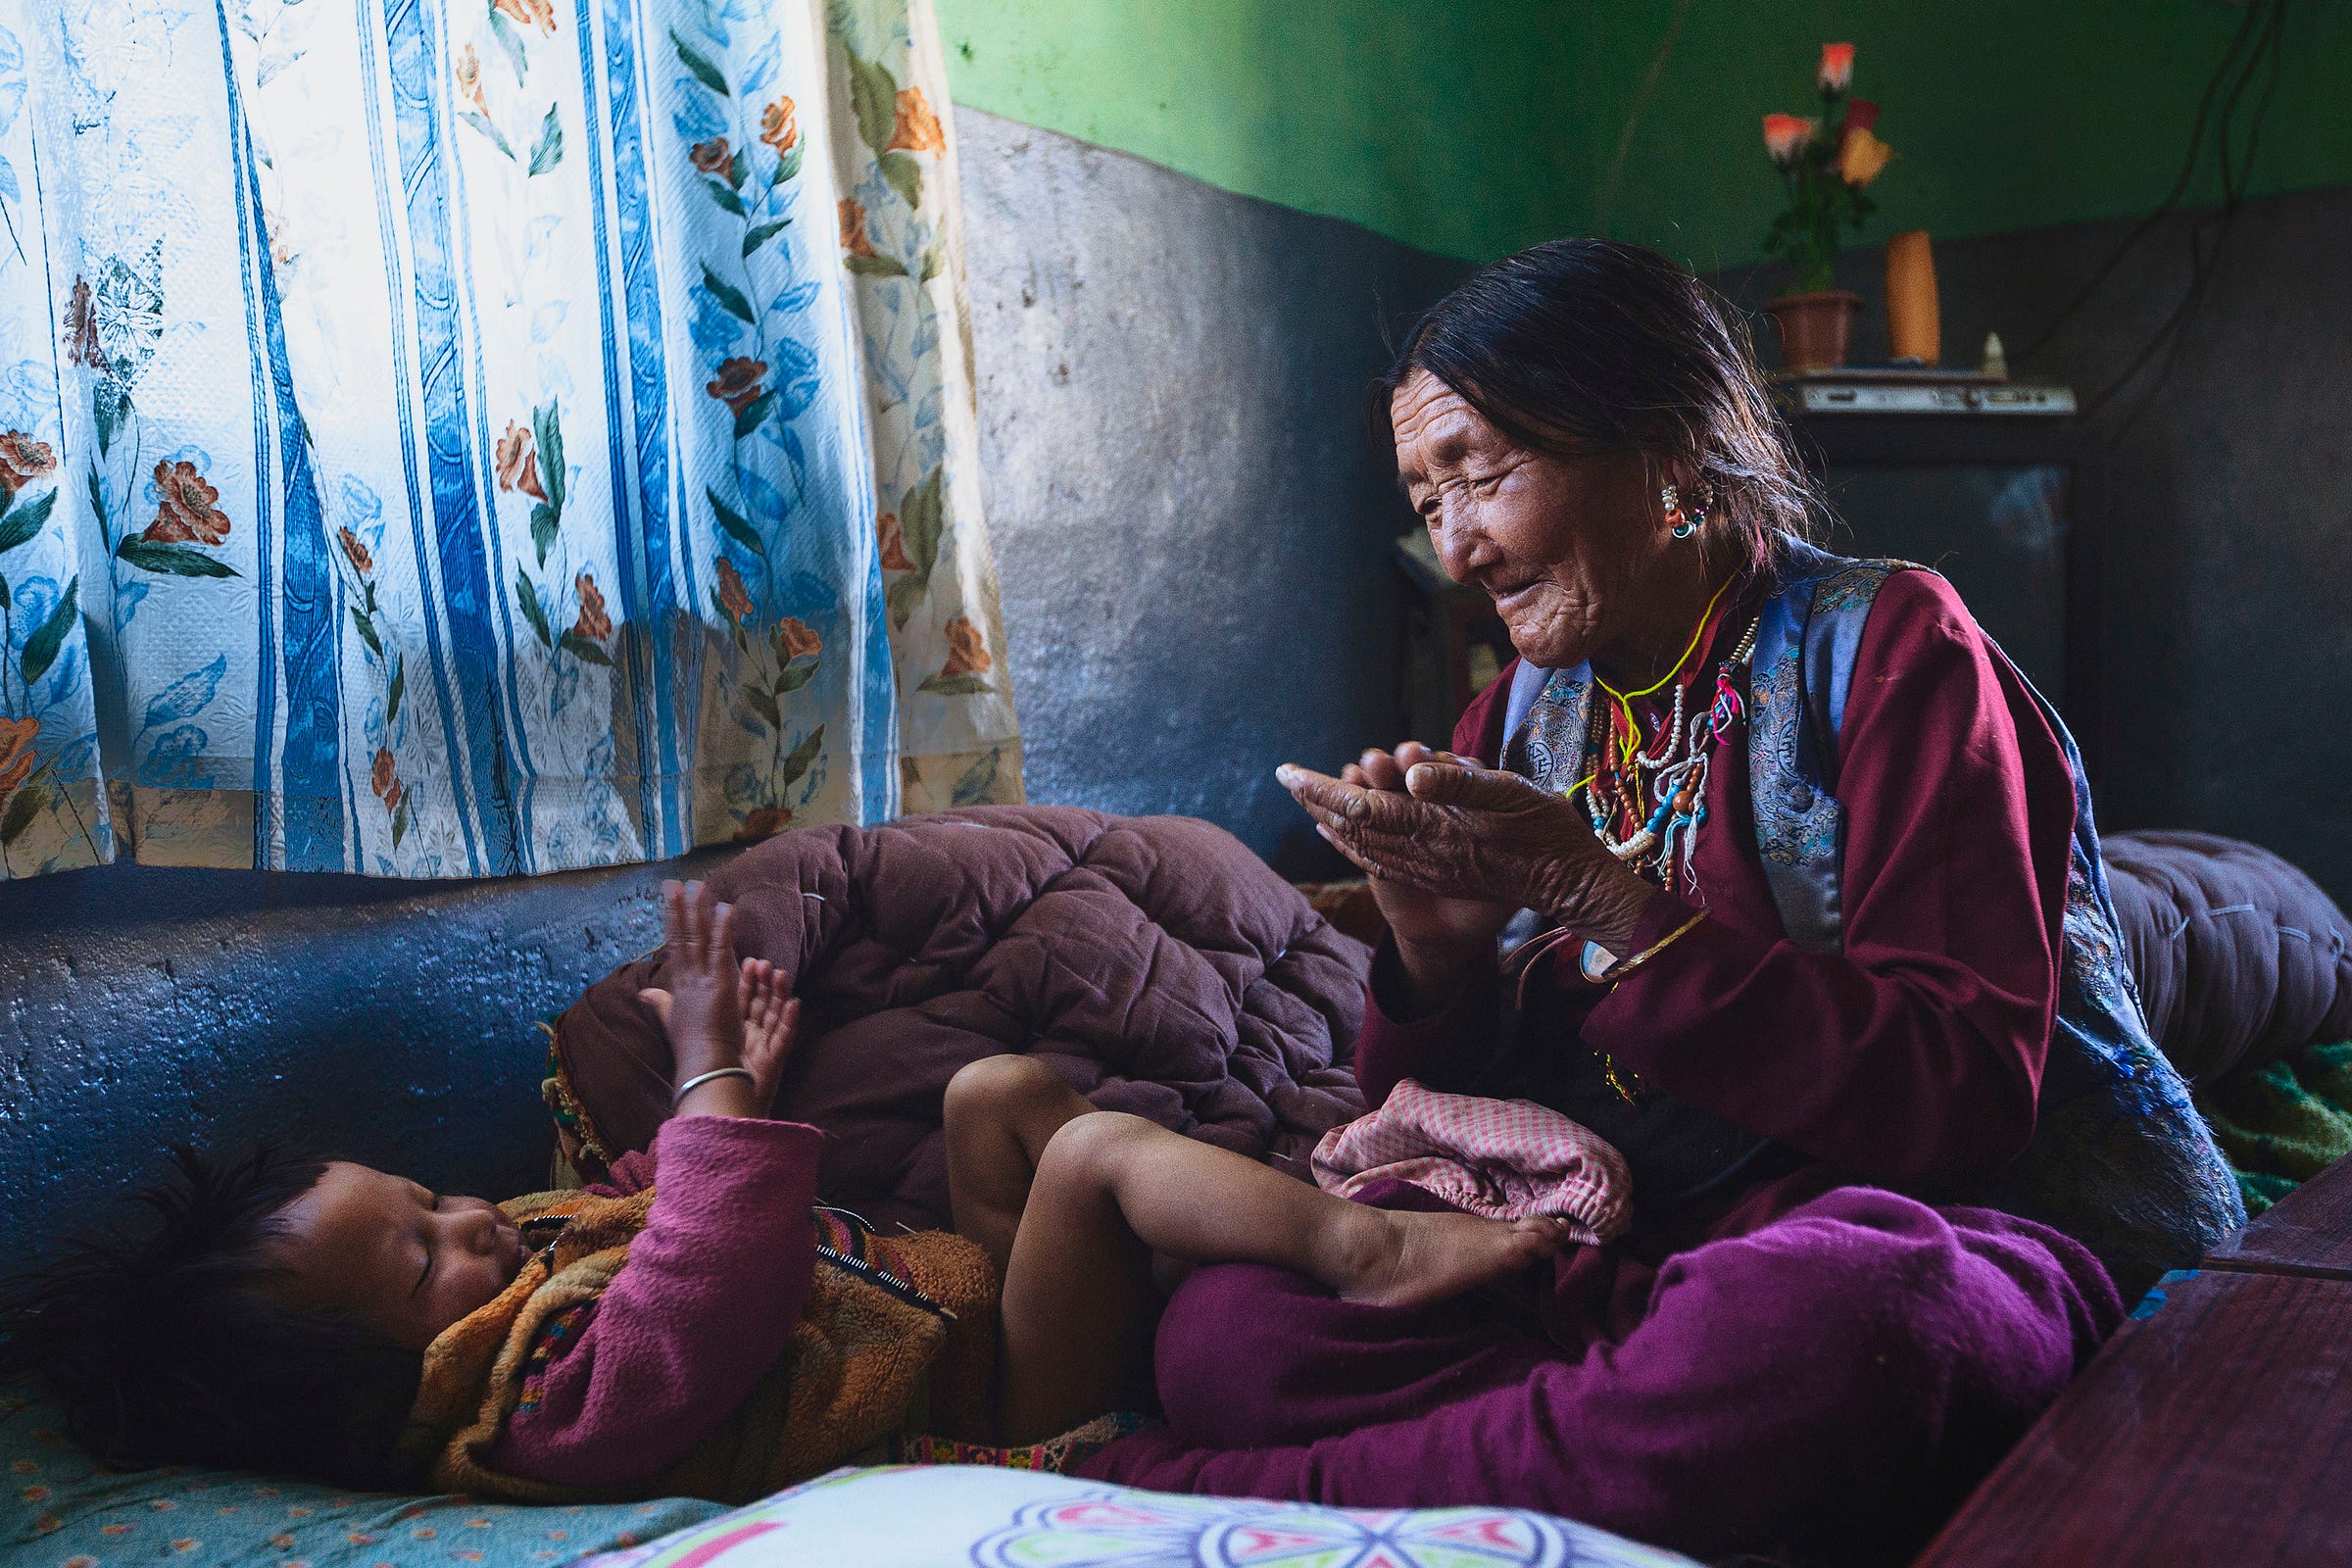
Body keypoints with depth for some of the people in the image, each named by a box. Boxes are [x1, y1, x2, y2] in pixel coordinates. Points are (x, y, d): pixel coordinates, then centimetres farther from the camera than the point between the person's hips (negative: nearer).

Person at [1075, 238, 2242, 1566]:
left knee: (1805, 1316, -41)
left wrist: (1602, 894, -20)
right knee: (1223, 1328, -19)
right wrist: (1432, 949, -10)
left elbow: (1964, 1093, -15)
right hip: (1641, 1253, 4)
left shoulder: (1886, 645, -4)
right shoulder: (1518, 722, 12)